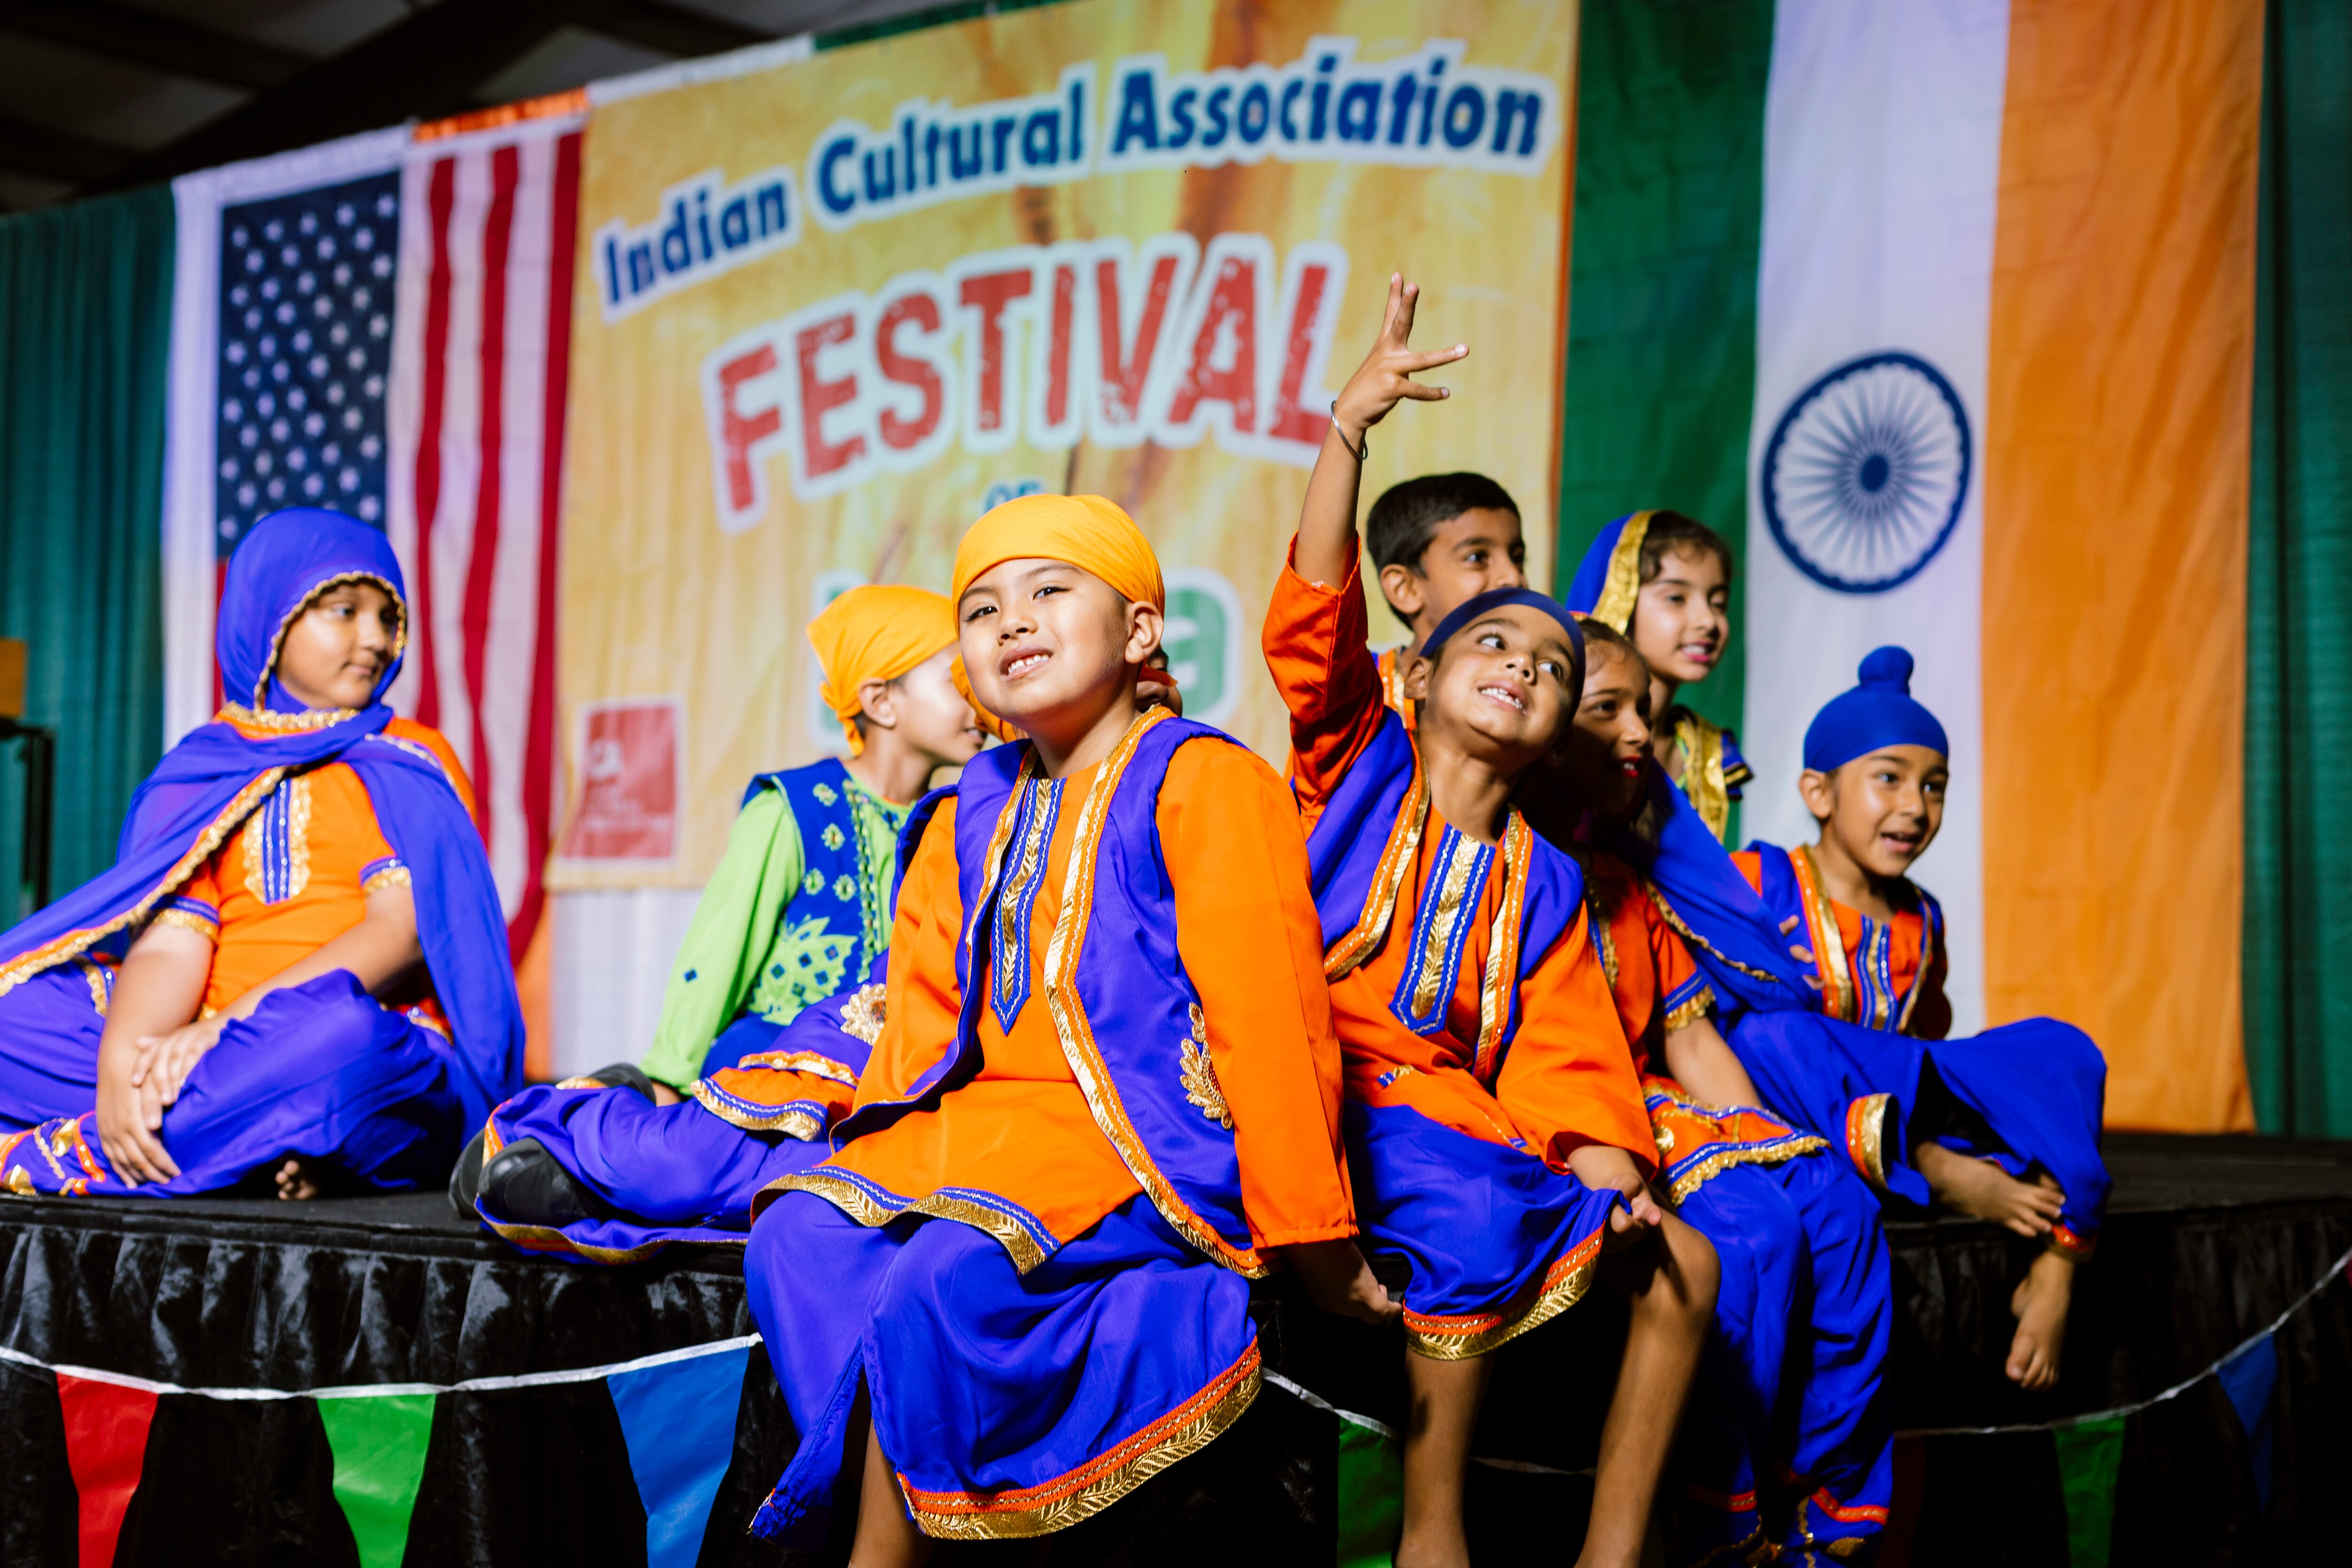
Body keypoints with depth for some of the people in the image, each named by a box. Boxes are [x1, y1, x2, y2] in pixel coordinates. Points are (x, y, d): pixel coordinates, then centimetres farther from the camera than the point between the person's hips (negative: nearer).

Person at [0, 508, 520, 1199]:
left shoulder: (413, 761, 13)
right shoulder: (202, 771, 18)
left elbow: (405, 930, -4)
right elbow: (171, 941, 2)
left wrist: (227, 1025, -18)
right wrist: (122, 1060, -20)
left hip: (383, 1062, -3)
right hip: (206, 1041, 3)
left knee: (337, 1027, -37)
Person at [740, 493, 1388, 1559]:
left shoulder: (1205, 781, -5)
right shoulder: (971, 818, 19)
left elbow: (1270, 1010, -8)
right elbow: (922, 1017, 22)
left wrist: (1310, 1235, -9)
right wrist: (872, 1142, 3)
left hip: (1146, 1146, -7)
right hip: (981, 1125, 7)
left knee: (947, 1280, -31)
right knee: (794, 1240, -18)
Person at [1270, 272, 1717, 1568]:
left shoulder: (1542, 882, 16)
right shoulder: (1358, 770, 5)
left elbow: (1567, 1058, 9)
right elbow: (1313, 623, -11)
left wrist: (1604, 1163, -13)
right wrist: (1346, 432, -23)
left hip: (1465, 1123, 6)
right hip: (1331, 1103, -6)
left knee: (1679, 1263, -3)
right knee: (1478, 1226, -33)